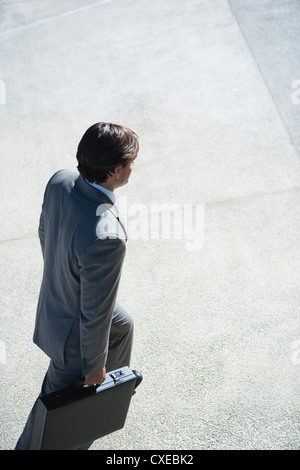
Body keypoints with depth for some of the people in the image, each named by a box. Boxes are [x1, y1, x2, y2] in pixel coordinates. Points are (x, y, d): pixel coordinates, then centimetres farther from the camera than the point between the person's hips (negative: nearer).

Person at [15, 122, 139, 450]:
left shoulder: (60, 181, -20)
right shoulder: (106, 238, -44)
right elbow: (94, 314, -30)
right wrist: (94, 364, -12)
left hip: (54, 297, 8)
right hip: (75, 331, -8)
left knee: (122, 326, 35)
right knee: (60, 396, 20)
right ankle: (31, 445, 49)